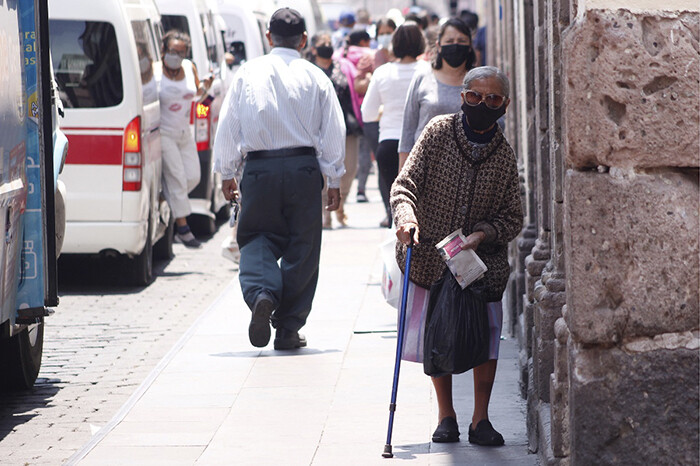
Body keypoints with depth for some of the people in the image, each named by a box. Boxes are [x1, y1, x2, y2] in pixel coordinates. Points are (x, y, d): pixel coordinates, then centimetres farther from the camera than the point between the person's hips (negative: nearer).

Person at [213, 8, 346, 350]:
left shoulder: (248, 73, 3)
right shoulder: (315, 77, 2)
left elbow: (228, 126, 5)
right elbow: (333, 133, 2)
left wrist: (226, 172, 14)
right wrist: (334, 181, 10)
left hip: (259, 168, 0)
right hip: (304, 168, 0)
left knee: (257, 237, 13)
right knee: (301, 248, 9)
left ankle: (261, 292, -18)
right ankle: (288, 330, 10)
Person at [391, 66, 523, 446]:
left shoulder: (504, 156, 0)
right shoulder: (439, 133, -4)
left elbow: (512, 218, 3)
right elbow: (405, 183, -8)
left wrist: (482, 234, -16)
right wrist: (405, 214, -29)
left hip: (481, 260, 1)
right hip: (429, 255, 0)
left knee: (486, 336, -6)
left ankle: (480, 419, 8)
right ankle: (445, 415, 22)